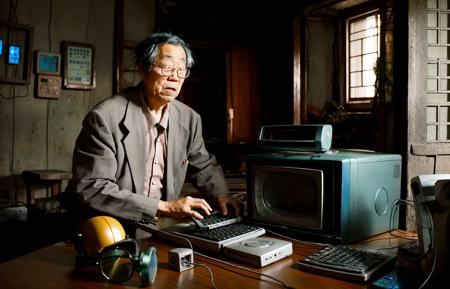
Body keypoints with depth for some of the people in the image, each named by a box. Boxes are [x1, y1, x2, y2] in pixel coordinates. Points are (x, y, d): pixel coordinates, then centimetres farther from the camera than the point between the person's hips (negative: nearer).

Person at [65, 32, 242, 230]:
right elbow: (90, 189, -20)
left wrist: (220, 195, -3)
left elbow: (204, 165, 17)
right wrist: (163, 206, -23)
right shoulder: (105, 118, -15)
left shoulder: (190, 119, 2)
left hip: (163, 226, 6)